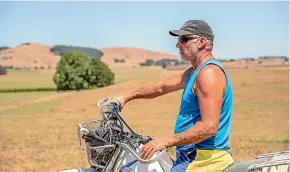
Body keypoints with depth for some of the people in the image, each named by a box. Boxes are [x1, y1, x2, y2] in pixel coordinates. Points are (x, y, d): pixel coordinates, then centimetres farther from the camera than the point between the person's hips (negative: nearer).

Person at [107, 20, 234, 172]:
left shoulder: (209, 72, -18)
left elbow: (209, 127, -25)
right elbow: (162, 87, 27)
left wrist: (165, 142, -23)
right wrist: (127, 97, 26)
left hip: (203, 158, -11)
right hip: (192, 154, 11)